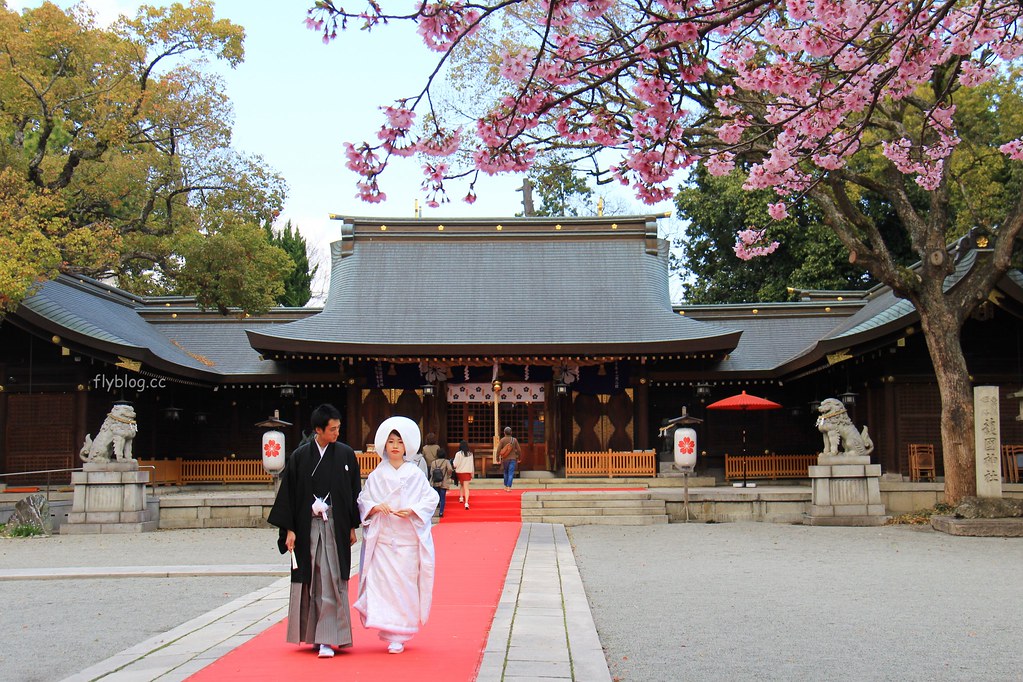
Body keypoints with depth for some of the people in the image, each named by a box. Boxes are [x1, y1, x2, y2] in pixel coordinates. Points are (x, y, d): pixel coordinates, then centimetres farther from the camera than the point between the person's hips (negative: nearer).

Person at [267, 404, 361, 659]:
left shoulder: (346, 454, 2)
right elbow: (288, 493, 3)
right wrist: (289, 529, -1)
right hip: (307, 526, 1)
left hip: (336, 527, -1)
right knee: (309, 581, 7)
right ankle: (313, 633, 21)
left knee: (331, 581, -6)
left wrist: (352, 527, 5)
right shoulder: (299, 456, 1)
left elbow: (355, 491, 7)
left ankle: (327, 639, -4)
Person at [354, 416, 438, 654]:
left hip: (408, 538, -1)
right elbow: (363, 502, 9)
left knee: (406, 585, -1)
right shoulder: (376, 475, 7)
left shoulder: (415, 474, 3)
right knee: (381, 583, -8)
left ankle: (399, 636, 8)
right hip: (382, 538, 1)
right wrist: (375, 507, -12)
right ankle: (388, 631, 1)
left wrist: (412, 510, -13)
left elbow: (430, 499, 3)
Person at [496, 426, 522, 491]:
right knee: (511, 474, -3)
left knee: (506, 473, 18)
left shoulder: (502, 440, -5)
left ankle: (506, 486, 23)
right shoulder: (514, 440, -2)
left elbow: (498, 451, -10)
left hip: (505, 459, 1)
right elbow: (518, 450, -1)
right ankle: (509, 487, -13)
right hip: (513, 459, -1)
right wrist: (519, 458, 12)